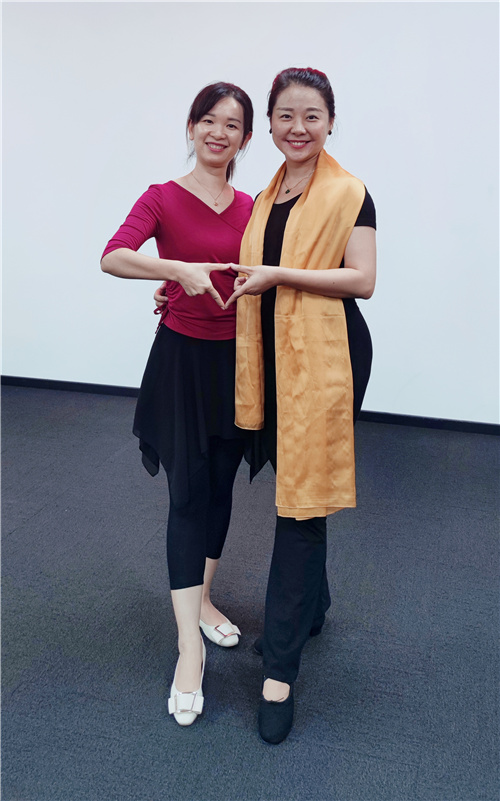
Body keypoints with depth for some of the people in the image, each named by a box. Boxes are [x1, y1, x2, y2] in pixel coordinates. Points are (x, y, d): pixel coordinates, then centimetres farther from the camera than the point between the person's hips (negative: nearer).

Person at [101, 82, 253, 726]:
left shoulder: (251, 207, 7)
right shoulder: (163, 198, -6)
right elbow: (112, 257, -23)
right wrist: (181, 270, -35)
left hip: (237, 358, 5)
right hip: (183, 357, -4)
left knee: (221, 487, 13)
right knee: (188, 495, -6)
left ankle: (202, 600, 33)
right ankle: (190, 647, 1)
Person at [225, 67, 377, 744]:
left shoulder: (349, 192, -5)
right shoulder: (268, 196, 17)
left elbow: (362, 279, -14)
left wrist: (278, 275, -17)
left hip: (326, 357, -7)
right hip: (274, 355, 7)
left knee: (302, 498, -6)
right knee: (291, 485, 15)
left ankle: (280, 668, 5)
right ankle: (312, 606, 38)